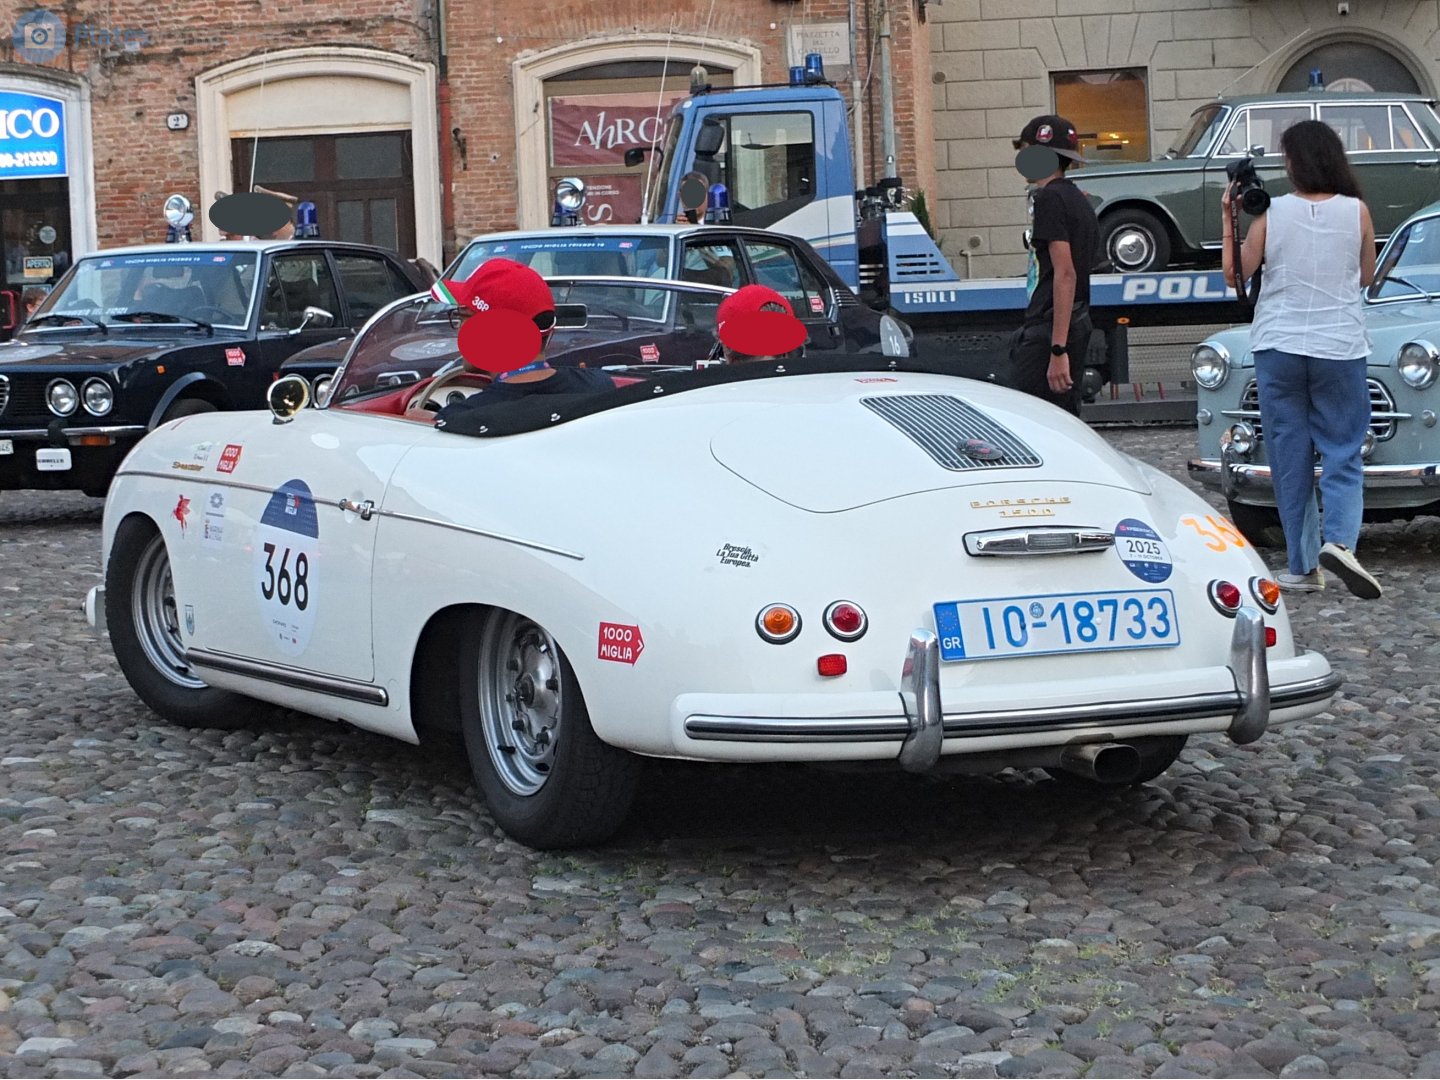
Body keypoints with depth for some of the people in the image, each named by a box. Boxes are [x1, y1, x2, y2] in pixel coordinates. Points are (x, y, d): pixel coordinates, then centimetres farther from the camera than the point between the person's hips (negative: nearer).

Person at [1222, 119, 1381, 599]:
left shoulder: (1270, 213, -8)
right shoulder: (1357, 212, -5)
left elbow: (1236, 272, -1)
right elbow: (1366, 276, 7)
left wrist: (1229, 218, 7)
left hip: (1278, 347, 0)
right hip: (1339, 347, 0)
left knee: (1290, 458, 7)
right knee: (1343, 453, 6)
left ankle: (1301, 567, 8)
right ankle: (1339, 539, -18)